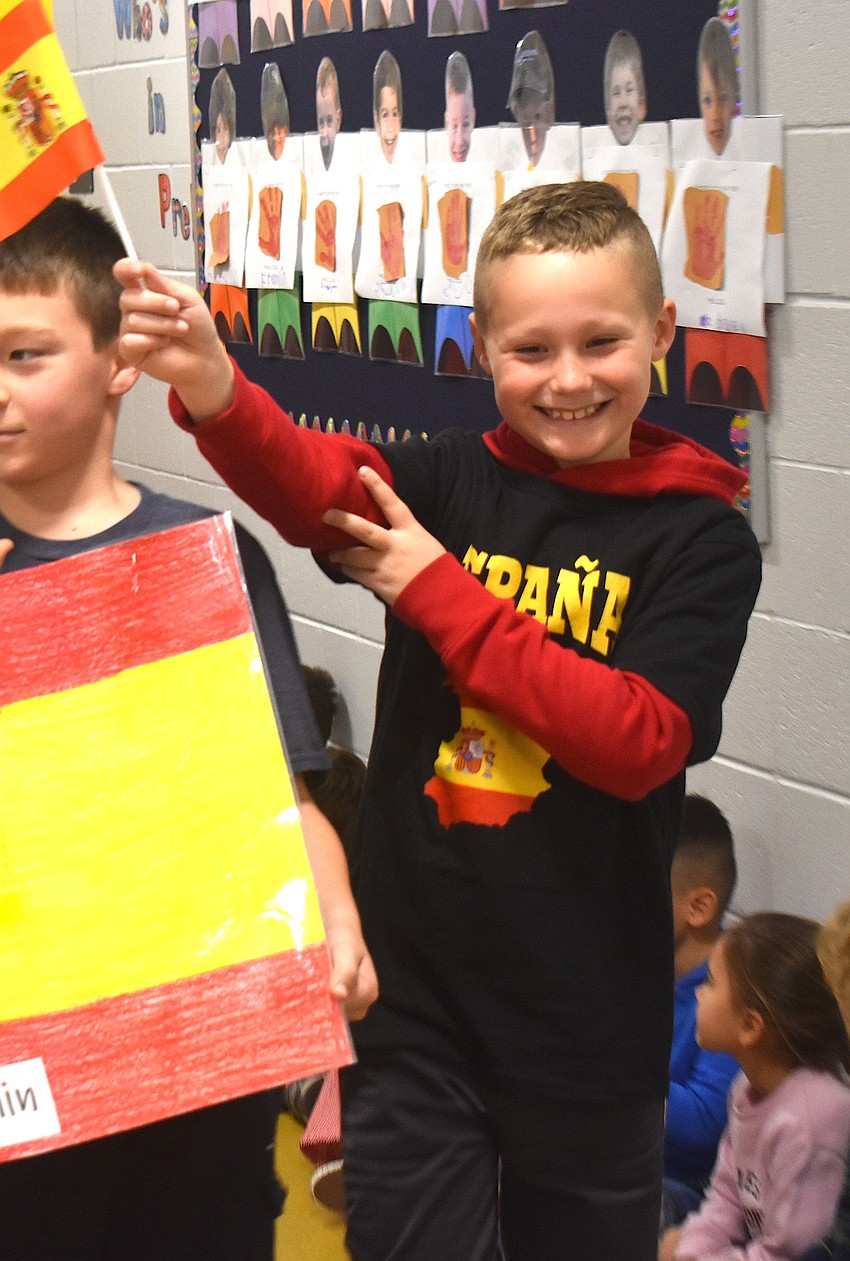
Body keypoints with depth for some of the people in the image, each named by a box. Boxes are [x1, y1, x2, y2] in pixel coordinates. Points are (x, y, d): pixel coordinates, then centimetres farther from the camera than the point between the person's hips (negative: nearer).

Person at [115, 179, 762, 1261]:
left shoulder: (700, 539, -6)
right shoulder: (450, 480, -1)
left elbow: (638, 743, -17)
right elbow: (317, 483, -21)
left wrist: (440, 594, -16)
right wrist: (211, 387, -42)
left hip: (587, 1015, -1)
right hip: (413, 981, 1)